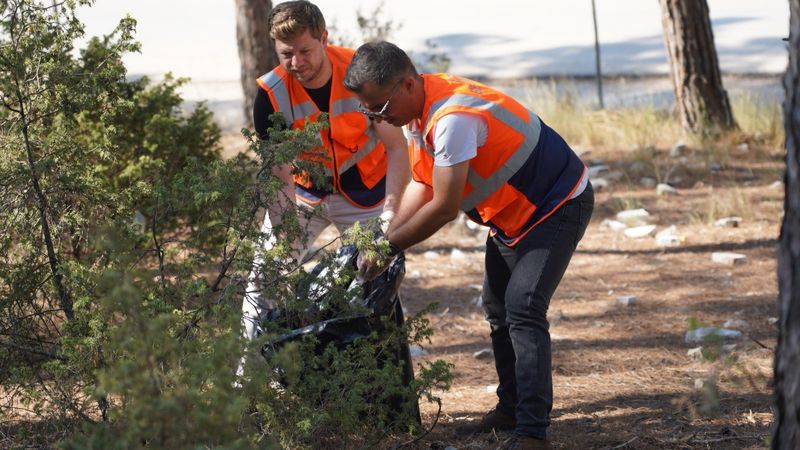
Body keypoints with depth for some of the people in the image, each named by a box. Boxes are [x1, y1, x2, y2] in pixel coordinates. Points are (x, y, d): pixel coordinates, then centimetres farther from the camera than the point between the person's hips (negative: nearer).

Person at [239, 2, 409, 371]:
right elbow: (278, 174, -21)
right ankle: (249, 373, 2)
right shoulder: (271, 95, -21)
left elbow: (397, 148, -16)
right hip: (303, 191, 1)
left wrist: (390, 212, -27)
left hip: (365, 192, -1)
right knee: (264, 278, -6)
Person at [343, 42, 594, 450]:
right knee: (497, 309, 16)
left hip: (558, 205, -10)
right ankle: (511, 409, 30)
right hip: (512, 212, 10)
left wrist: (388, 246, -17)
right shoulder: (419, 109, -3)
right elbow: (420, 186, 5)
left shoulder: (452, 118, -34)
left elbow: (444, 208, -30)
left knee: (522, 309, -20)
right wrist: (384, 242, -7)